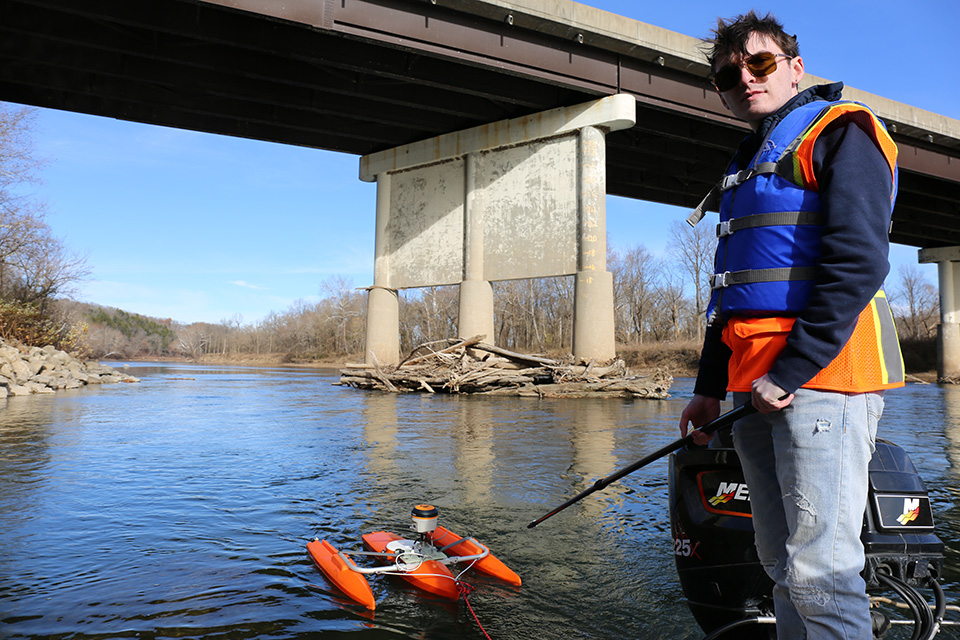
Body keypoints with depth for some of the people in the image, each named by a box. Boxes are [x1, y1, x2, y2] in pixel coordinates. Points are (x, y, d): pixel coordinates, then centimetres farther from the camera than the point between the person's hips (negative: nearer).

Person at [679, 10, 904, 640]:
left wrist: (790, 371, -18)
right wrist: (709, 386, 19)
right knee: (783, 564, 13)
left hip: (821, 376, -8)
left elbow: (858, 263, -14)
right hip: (759, 387, 8)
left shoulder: (840, 131, 1)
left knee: (820, 569, -8)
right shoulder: (748, 162, 26)